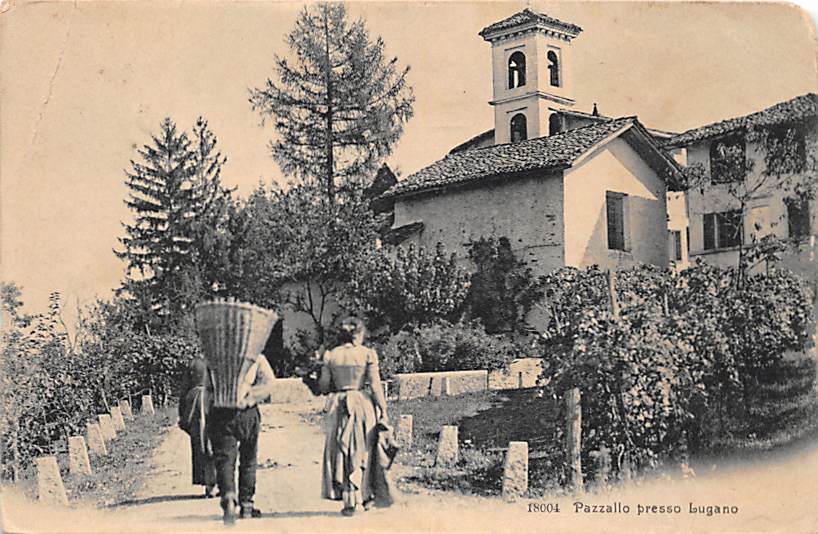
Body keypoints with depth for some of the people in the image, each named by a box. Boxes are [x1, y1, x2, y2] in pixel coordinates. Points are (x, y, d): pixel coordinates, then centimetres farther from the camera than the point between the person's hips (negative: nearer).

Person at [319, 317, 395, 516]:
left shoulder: (330, 355, 2)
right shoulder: (368, 354, -5)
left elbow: (323, 386, 4)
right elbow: (375, 386, -7)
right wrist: (383, 411, -2)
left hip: (338, 407, 2)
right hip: (363, 405, -2)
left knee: (341, 452, 9)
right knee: (364, 451, 11)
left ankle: (349, 502, 8)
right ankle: (366, 496, 18)